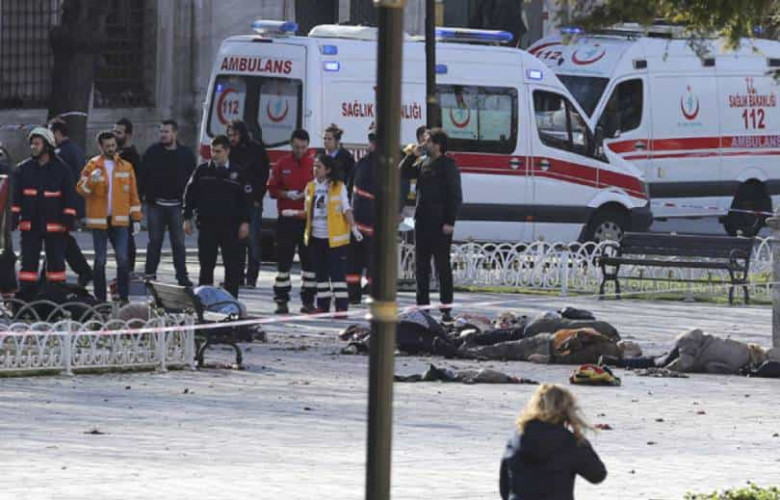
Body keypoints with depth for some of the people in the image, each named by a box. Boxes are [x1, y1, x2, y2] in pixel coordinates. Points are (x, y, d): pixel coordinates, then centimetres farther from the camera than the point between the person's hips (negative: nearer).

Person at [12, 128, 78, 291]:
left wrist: (69, 219, -7)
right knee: (28, 262, 2)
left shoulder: (61, 169, 1)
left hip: (54, 226, -1)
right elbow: (15, 196, 5)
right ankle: (25, 294, 4)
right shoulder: (23, 169, 5)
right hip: (30, 226, 1)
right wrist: (13, 217, -4)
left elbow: (69, 197, 1)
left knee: (56, 263, 5)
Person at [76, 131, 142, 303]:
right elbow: (81, 190, -5)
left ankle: (123, 297, -3)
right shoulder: (92, 166, 2)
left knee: (123, 259, -7)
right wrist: (91, 180, -25)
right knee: (100, 261, 5)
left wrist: (136, 218, 7)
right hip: (99, 220, -1)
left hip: (120, 220, 1)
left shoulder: (126, 167, 8)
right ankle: (100, 298, 10)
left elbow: (133, 194, 10)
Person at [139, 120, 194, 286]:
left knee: (178, 242, 1)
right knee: (154, 241, 5)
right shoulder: (153, 152, 4)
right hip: (155, 204, 0)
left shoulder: (186, 154, 4)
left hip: (176, 205, 0)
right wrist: (143, 195, -6)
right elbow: (142, 175, 4)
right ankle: (150, 273, 11)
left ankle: (182, 275, 3)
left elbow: (192, 178, 6)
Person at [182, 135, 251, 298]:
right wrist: (187, 218, 5)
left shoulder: (238, 173, 3)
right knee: (206, 265, 3)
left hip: (230, 225, -1)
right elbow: (190, 194, 9)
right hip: (207, 224, 1)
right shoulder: (202, 171, 5)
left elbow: (246, 198, 5)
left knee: (232, 266, -1)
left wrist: (245, 222, -1)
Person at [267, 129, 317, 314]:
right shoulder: (282, 165, 6)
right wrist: (286, 194, -11)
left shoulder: (314, 165, 4)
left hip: (307, 218, 0)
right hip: (286, 218, 0)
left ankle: (308, 300, 8)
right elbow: (272, 189, 7)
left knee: (309, 260, 2)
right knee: (284, 259, 1)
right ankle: (281, 300, 6)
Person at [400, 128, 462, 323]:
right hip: (422, 222, 8)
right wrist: (412, 156, 5)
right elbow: (404, 173, 21)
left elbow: (455, 196, -12)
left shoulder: (448, 166, -9)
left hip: (439, 224, -8)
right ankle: (422, 305, 17)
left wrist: (450, 222, -17)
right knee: (421, 266, 10)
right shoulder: (423, 164, 14)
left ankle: (446, 309, 0)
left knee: (442, 266, -4)